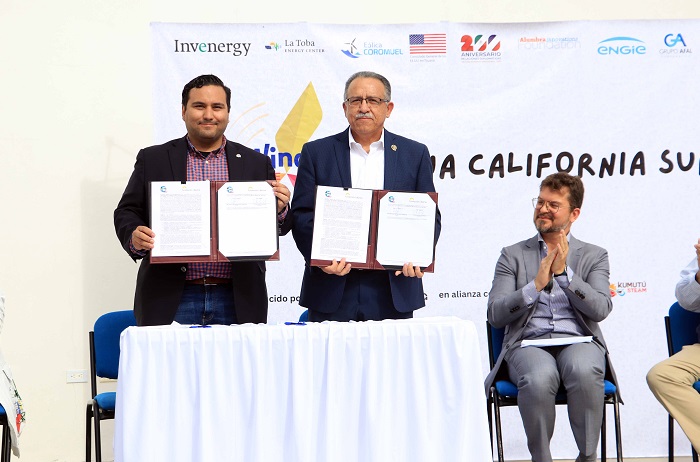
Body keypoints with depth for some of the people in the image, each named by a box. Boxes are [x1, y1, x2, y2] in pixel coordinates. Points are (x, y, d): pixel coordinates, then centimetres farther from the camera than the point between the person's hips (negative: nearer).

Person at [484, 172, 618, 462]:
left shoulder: (594, 256, 16)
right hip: (528, 344, 0)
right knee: (539, 378, -36)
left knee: (585, 373, -36)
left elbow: (601, 310, -1)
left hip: (579, 342, 0)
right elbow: (495, 315, 4)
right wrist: (536, 285, -8)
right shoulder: (512, 255, 15)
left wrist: (564, 273, -8)